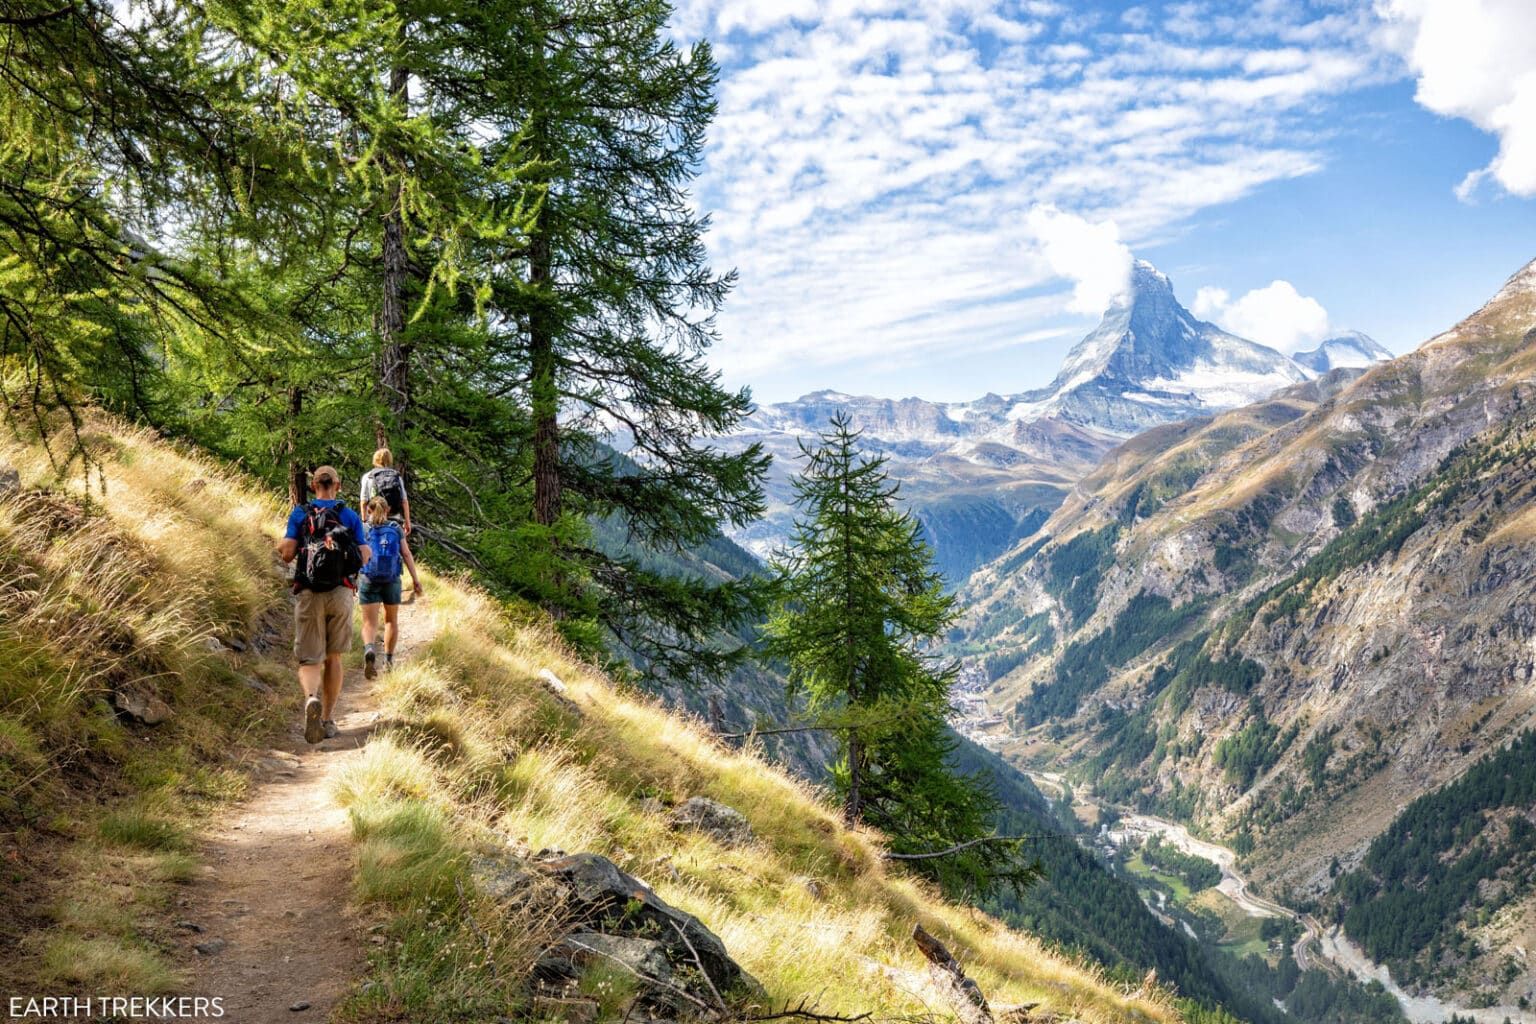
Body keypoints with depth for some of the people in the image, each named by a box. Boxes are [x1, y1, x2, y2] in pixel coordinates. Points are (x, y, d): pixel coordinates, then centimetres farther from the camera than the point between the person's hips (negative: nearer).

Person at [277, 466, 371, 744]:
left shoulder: (299, 513, 4)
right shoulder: (350, 516, 6)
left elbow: (287, 553, -3)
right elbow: (362, 558, 0)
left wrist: (281, 551, 20)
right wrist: (368, 553, 23)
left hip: (308, 594, -1)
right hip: (340, 593, 1)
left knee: (309, 661, 2)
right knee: (333, 658, 15)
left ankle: (312, 698, -29)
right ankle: (328, 720, 16)